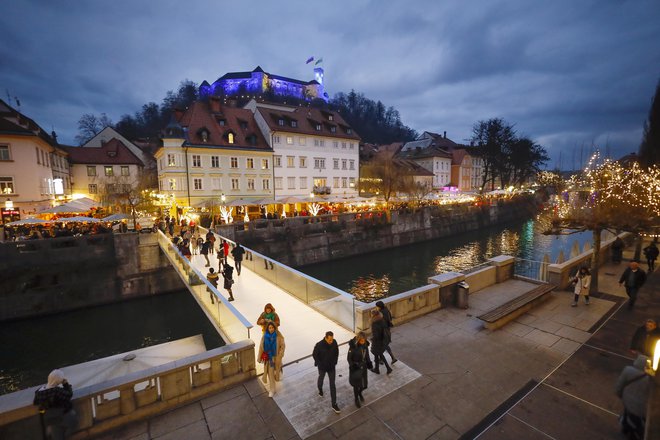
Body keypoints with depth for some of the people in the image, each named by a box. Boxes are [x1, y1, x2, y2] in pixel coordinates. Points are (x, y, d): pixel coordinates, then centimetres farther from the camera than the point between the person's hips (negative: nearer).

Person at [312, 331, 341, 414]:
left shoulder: (334, 342, -21)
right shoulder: (319, 345, -30)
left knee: (332, 385, 7)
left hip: (331, 367, 2)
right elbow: (314, 355, -14)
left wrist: (335, 362, -4)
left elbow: (336, 352, -1)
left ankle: (334, 404, 20)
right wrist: (319, 364, -12)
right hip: (322, 367, -1)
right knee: (321, 379, 26)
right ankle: (320, 389, 61)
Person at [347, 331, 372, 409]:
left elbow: (367, 354, 4)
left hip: (363, 367, 4)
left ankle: (359, 392, 48)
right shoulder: (353, 346, -27)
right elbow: (349, 358, -15)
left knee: (364, 385, 13)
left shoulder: (365, 344, -14)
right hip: (355, 367, -4)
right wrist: (352, 365, -26)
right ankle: (356, 399, 42)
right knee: (356, 385, 13)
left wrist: (369, 363, -6)